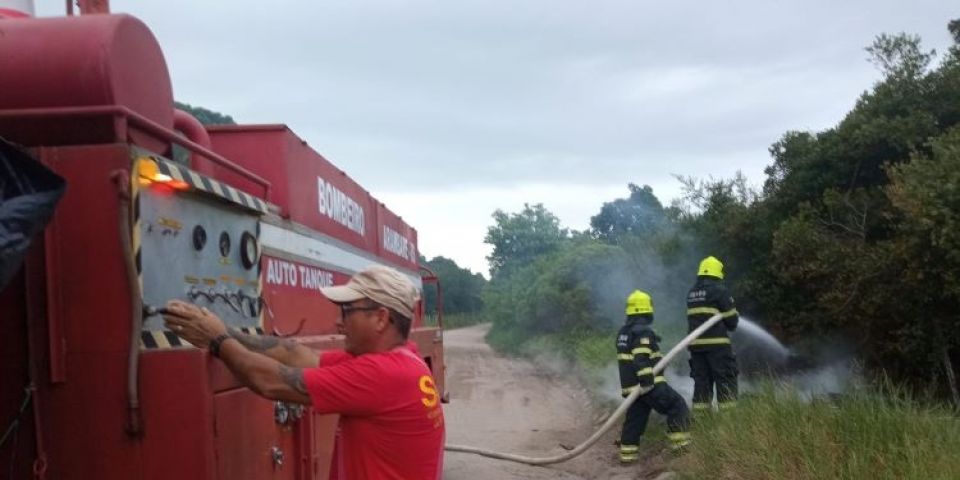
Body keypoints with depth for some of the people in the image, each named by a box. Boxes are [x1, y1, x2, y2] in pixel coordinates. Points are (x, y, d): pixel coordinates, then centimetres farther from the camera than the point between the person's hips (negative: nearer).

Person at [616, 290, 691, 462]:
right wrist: (647, 378, -28)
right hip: (649, 384, -9)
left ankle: (628, 453, 14)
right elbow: (641, 359, -25)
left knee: (634, 418, 14)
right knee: (677, 406, -2)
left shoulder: (623, 332, 16)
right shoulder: (643, 331, -14)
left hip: (630, 384, 9)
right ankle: (681, 444, -6)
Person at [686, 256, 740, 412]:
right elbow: (731, 318, -5)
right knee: (726, 379, -2)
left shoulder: (691, 293, 14)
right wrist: (731, 326, 16)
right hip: (716, 342, -6)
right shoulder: (719, 290, -7)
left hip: (695, 343, 6)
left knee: (701, 380, 9)